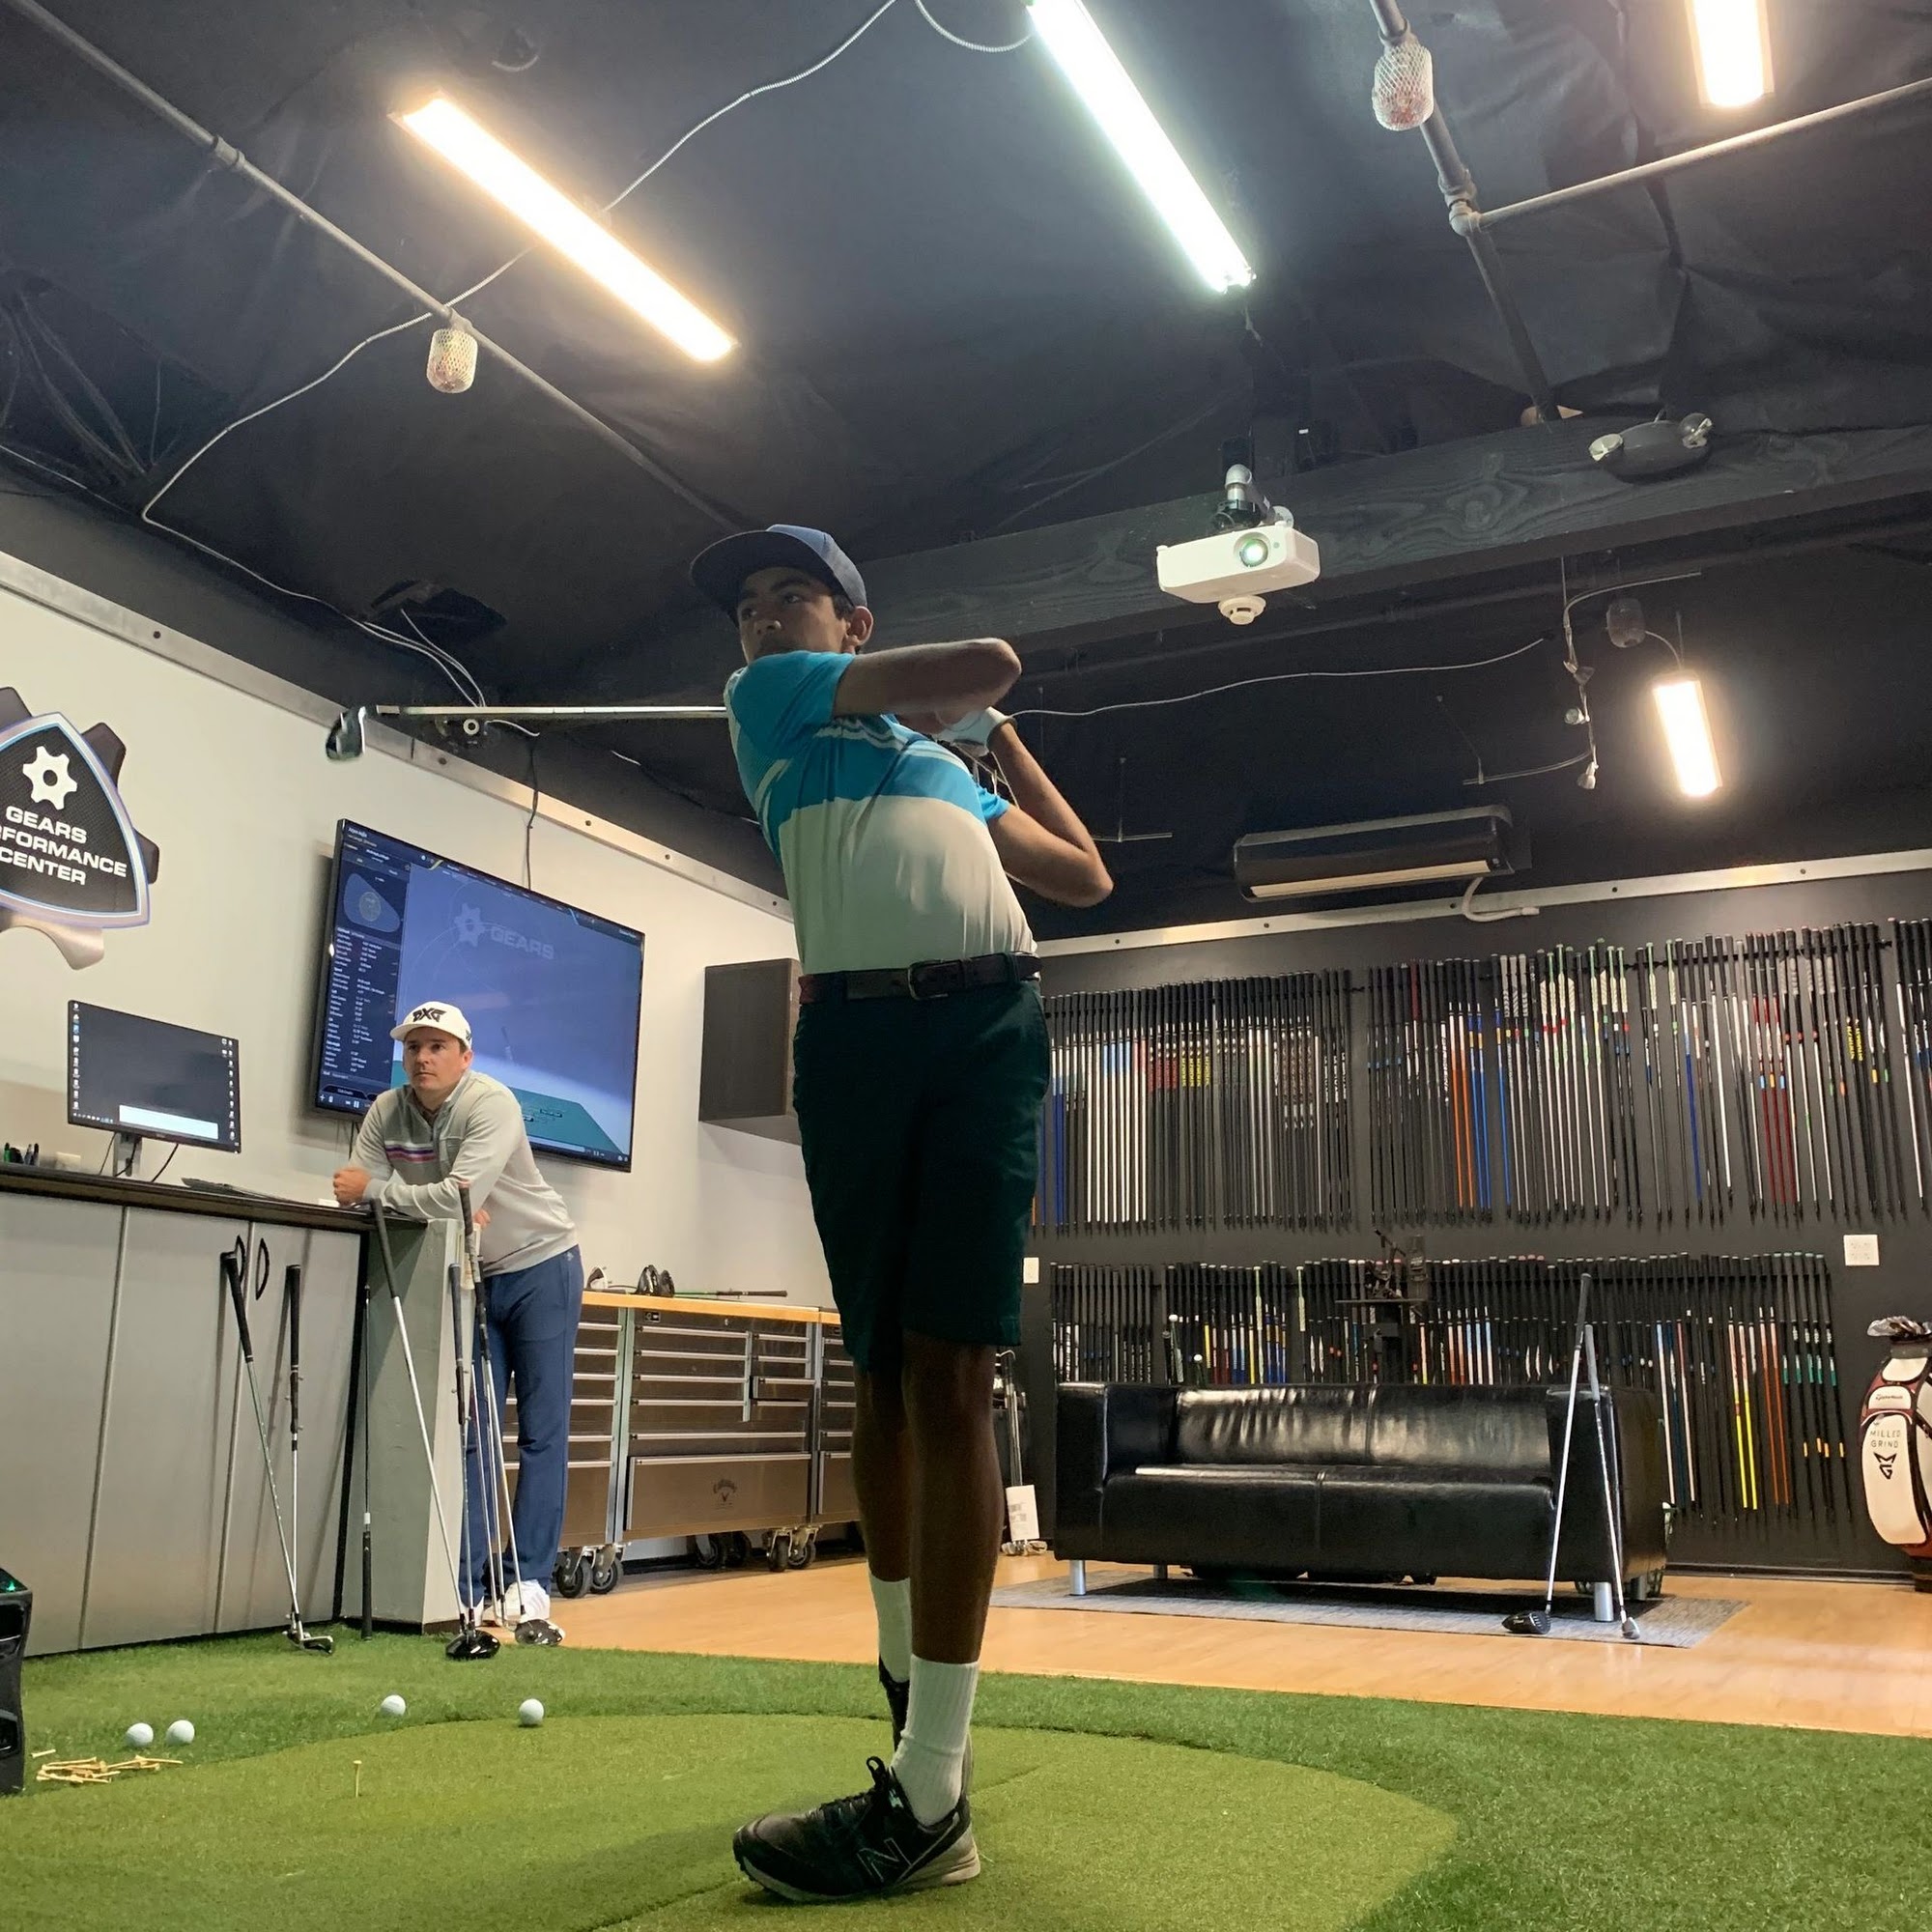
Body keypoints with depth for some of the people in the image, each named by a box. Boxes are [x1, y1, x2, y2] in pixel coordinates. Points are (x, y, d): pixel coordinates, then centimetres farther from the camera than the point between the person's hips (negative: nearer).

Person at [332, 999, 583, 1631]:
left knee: (542, 1433, -4)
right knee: (472, 1435, 5)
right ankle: (467, 1587, 9)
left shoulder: (491, 1103, -22)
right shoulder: (387, 1112, -4)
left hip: (539, 1269, -5)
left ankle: (531, 1582, 0)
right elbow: (356, 1194, -11)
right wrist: (442, 1208, -23)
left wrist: (376, 1188, -23)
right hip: (471, 1279, 5)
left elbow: (462, 1194, -33)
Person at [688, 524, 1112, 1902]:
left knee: (949, 1369, -9)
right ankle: (907, 1672, 25)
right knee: (882, 1370, 7)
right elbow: (990, 659, 11)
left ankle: (931, 1795, -11)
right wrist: (975, 717, 33)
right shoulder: (769, 697, 19)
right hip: (854, 1029, -1)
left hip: (989, 1025, 1)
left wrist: (993, 739, 40)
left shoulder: (952, 766, 30)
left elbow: (1087, 877, 36)